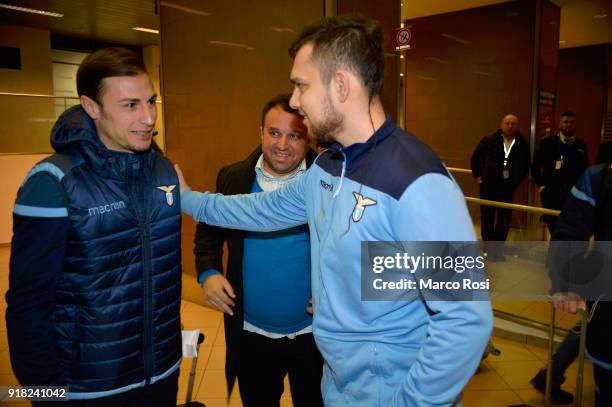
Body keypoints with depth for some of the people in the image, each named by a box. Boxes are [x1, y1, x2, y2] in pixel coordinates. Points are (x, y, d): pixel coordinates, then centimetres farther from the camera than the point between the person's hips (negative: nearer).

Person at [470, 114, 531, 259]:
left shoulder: (522, 144, 0)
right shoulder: (489, 140, -5)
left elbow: (525, 165, 14)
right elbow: (475, 157, 5)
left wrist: (517, 180, 7)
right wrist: (477, 175, 0)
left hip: (507, 188, 2)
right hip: (488, 186, -2)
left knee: (505, 219, 6)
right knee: (487, 218, 2)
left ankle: (497, 248, 20)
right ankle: (490, 248, 14)